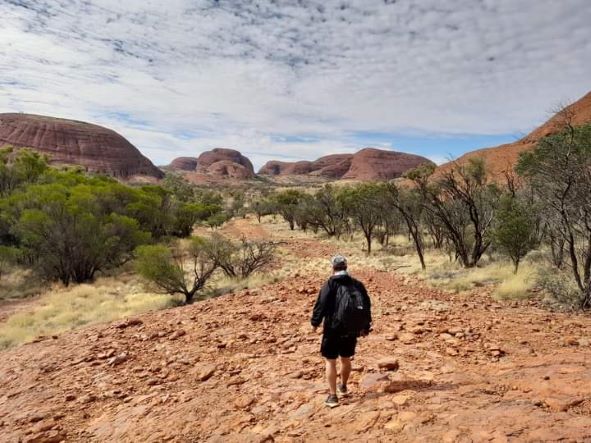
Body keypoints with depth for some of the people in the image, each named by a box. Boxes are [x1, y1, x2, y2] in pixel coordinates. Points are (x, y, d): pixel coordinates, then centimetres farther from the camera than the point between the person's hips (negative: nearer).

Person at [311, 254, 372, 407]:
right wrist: (365, 327, 20)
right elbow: (367, 306, 10)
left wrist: (315, 322, 0)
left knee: (330, 361, 3)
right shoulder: (357, 284, 6)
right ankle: (343, 387, 40)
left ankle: (333, 396, 1)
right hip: (352, 329, 5)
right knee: (346, 359, 21)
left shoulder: (330, 284, -9)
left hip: (333, 328, -5)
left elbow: (321, 304, -13)